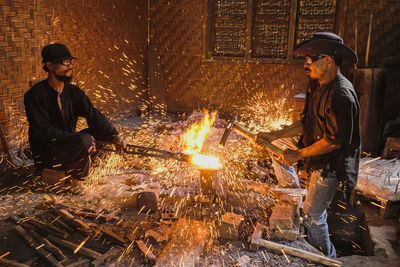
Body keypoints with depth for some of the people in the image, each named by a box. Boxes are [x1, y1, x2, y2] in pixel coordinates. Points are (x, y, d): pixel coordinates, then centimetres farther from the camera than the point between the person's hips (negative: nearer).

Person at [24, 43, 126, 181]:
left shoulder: (74, 91, 4)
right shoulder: (35, 95, -14)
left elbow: (94, 116, -6)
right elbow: (42, 131, -21)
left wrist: (114, 136, -23)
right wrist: (79, 138, -28)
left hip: (70, 144, 7)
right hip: (46, 154, -7)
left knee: (105, 132, -7)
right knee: (85, 140, -32)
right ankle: (76, 183, -9)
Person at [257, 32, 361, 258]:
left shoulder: (341, 94, -26)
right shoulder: (318, 86, 5)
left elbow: (335, 140, -25)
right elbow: (307, 123, 10)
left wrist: (298, 154, -17)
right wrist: (274, 136, 4)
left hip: (331, 165, -10)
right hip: (320, 162, 10)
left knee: (312, 215, 0)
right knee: (317, 211, 24)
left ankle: (326, 257, 24)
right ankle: (326, 252, 45)